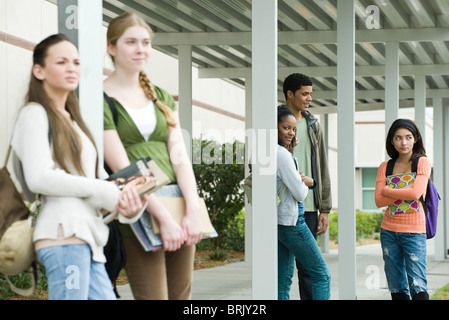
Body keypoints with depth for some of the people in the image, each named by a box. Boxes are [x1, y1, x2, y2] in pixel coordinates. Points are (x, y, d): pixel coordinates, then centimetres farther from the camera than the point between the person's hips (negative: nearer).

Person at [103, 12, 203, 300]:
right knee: (153, 296, -9)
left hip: (177, 207, 6)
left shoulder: (162, 97, 16)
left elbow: (179, 156, 6)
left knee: (182, 295, 6)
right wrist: (164, 218, -17)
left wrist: (193, 210, -9)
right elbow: (123, 168, -11)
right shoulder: (102, 99, -4)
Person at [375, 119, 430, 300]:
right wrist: (403, 193, -11)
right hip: (389, 231, 4)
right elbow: (379, 201, 0)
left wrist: (388, 190, -3)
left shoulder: (422, 163, -1)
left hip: (414, 232, -4)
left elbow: (415, 193, -15)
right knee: (396, 287, 5)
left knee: (417, 285, -13)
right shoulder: (385, 167, 9)